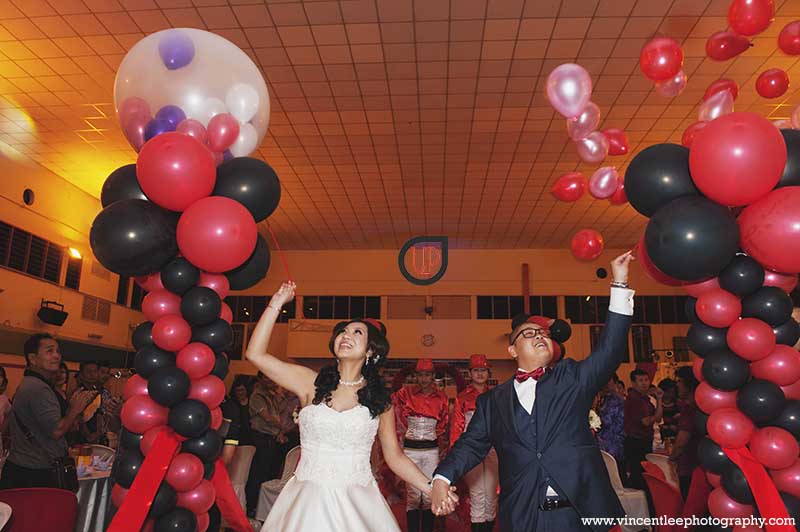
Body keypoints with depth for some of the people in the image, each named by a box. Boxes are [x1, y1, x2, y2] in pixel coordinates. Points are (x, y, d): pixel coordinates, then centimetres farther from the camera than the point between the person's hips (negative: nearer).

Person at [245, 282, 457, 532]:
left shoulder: (380, 399, 2)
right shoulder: (312, 383, 0)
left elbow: (395, 458, 7)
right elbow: (255, 354, -6)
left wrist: (432, 488, -4)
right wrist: (276, 304, -5)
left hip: (357, 502, 0)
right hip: (310, 500, 0)